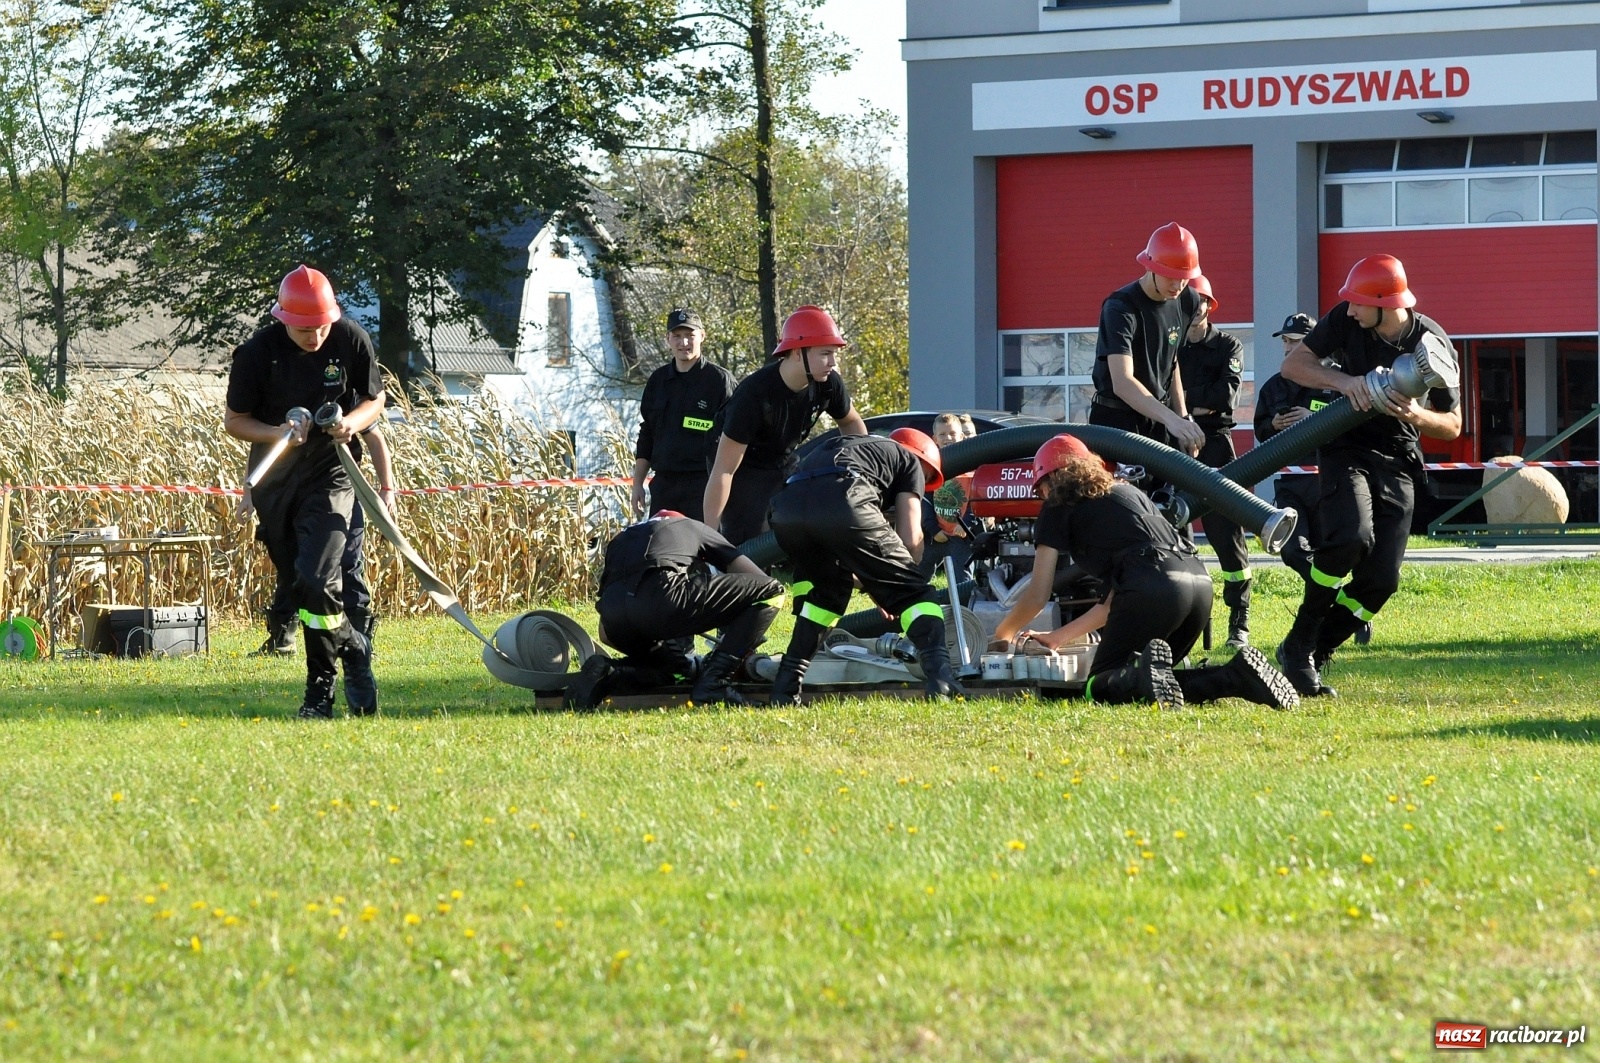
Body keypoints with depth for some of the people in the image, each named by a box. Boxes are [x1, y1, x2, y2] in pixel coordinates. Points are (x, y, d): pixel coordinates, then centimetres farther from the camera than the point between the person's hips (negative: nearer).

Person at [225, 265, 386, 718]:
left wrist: (353, 422, -18)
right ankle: (353, 649, 30)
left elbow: (375, 400, 5)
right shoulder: (256, 353, -12)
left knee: (315, 580, -18)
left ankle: (321, 688, -1)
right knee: (297, 580, 8)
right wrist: (277, 433, -23)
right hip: (273, 481, 2)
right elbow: (234, 420, -4)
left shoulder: (352, 340, -9)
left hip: (329, 476, -2)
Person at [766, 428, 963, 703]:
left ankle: (786, 688, 24)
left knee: (826, 589, 31)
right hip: (843, 502, -6)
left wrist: (870, 586, 49)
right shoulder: (910, 462, 29)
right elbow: (910, 539, 17)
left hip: (786, 509, 6)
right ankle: (939, 675, -10)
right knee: (911, 591, 9)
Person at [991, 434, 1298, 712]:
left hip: (1151, 590, -6)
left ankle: (1147, 674, -26)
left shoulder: (1060, 507, 15)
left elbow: (1037, 597, 15)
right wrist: (1060, 636, 39)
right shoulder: (1128, 492, 34)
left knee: (1098, 688, 8)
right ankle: (1236, 676, -3)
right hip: (1200, 583, 6)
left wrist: (1003, 634, 33)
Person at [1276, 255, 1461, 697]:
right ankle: (1299, 643, -14)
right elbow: (1292, 364, -7)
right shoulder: (1345, 320, -9)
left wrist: (1416, 415, -22)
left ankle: (1312, 656, 6)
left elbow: (1452, 427, 0)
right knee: (1350, 537, -30)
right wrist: (1344, 381, -24)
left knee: (1382, 578, -10)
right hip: (1347, 450, -2)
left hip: (1398, 464, 2)